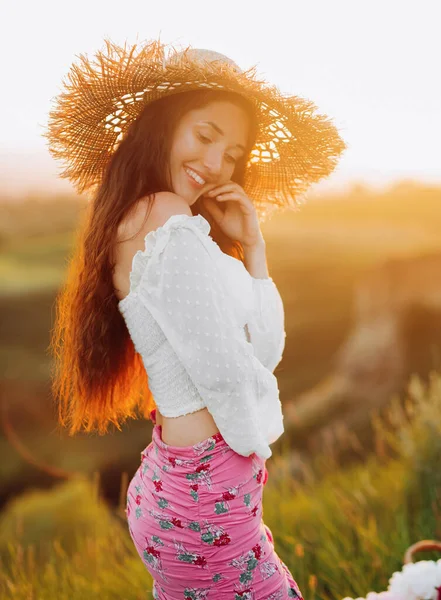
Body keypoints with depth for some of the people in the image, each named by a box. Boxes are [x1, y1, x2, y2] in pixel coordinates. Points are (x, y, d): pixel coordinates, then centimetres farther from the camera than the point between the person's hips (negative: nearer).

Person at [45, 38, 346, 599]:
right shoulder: (173, 222, -17)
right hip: (208, 486, -9)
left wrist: (252, 246, 1)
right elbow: (222, 371, -18)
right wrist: (258, 434, 1)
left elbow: (265, 352, 8)